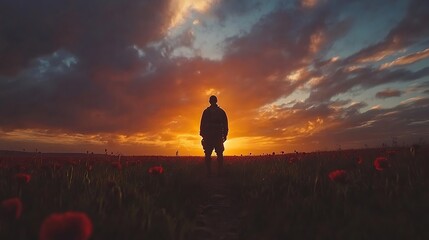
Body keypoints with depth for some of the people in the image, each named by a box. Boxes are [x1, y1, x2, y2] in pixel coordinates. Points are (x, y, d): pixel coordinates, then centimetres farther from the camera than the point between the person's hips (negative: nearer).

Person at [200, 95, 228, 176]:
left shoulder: (206, 111, 3)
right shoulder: (221, 111, 8)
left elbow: (202, 124, -2)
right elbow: (225, 124, 6)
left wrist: (203, 135, 1)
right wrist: (225, 135, 9)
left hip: (208, 136, -1)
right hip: (219, 136, 2)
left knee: (208, 155, 2)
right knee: (219, 154, 4)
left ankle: (209, 172, -3)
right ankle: (220, 172, -1)